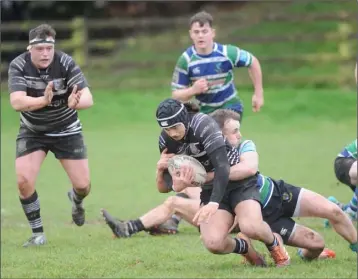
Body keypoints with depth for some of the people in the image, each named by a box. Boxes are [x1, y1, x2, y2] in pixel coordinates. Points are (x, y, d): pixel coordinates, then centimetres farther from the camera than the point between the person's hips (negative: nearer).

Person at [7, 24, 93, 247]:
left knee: (83, 185, -3)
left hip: (66, 130, 0)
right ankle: (38, 234, 2)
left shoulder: (66, 63, -22)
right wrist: (43, 100, -53)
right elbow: (16, 102, -34)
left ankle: (77, 201, 36)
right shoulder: (18, 66, -21)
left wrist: (76, 102, -54)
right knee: (24, 181, -17)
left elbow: (88, 98, -29)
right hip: (32, 132, 0)